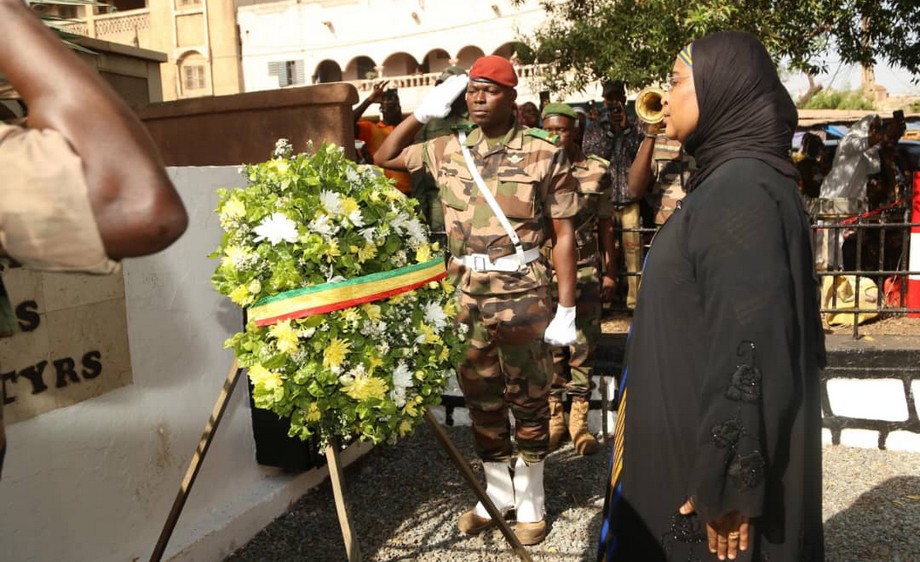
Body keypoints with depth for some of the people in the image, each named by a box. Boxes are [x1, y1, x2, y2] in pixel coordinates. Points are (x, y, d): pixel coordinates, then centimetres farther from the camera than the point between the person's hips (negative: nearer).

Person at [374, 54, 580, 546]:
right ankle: (496, 494, 33)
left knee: (527, 398, 8)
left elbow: (564, 234, -6)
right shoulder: (448, 150, 6)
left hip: (523, 291, -4)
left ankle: (530, 500, 27)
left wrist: (566, 309, -9)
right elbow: (385, 158, 19)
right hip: (466, 293, 4)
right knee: (480, 397, 14)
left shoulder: (544, 154, -6)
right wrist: (423, 112, 7)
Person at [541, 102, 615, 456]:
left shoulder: (597, 171, 2)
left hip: (585, 270, 0)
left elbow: (605, 225, 7)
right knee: (550, 346, 6)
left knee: (584, 346, 4)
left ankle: (579, 420, 15)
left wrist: (609, 271, 6)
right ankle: (554, 416, 19)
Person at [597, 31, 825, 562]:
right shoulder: (734, 181, 10)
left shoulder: (739, 190, -22)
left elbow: (748, 348, -26)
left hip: (718, 447, -9)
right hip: (708, 434, 9)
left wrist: (725, 484, -22)